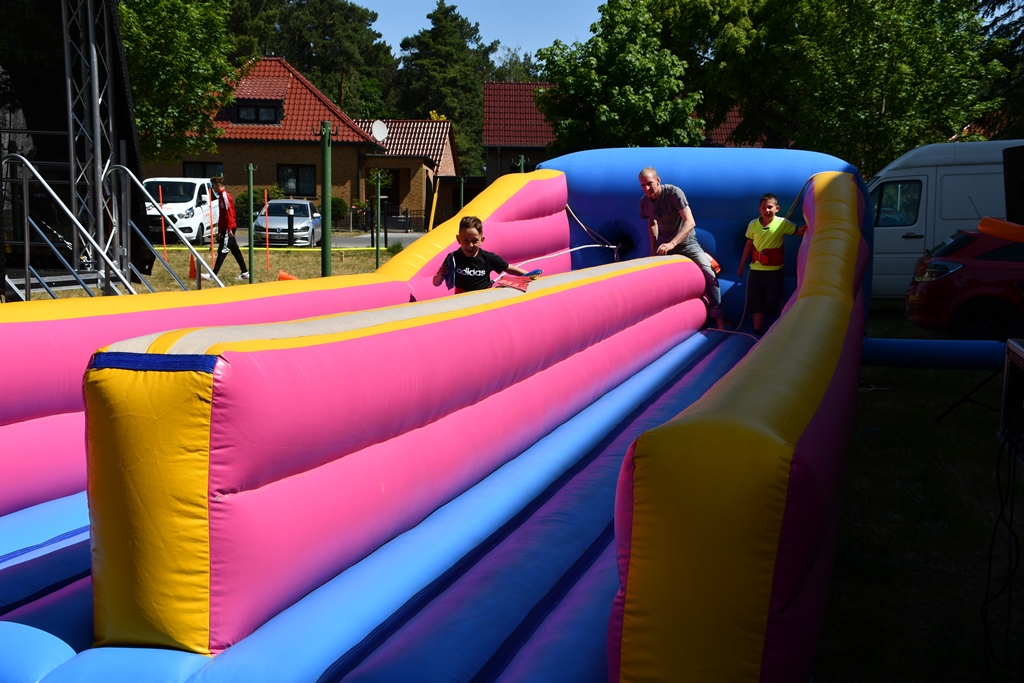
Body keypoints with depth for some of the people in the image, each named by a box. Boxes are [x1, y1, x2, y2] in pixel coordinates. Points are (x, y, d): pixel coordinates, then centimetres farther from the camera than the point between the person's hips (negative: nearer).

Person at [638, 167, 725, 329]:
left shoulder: (674, 193, -24)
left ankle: (717, 317, -6)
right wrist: (653, 250, 8)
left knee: (709, 275, -16)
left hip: (686, 242, -4)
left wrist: (672, 243, -39)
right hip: (664, 244, 4)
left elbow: (690, 222, -29)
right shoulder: (644, 202, -8)